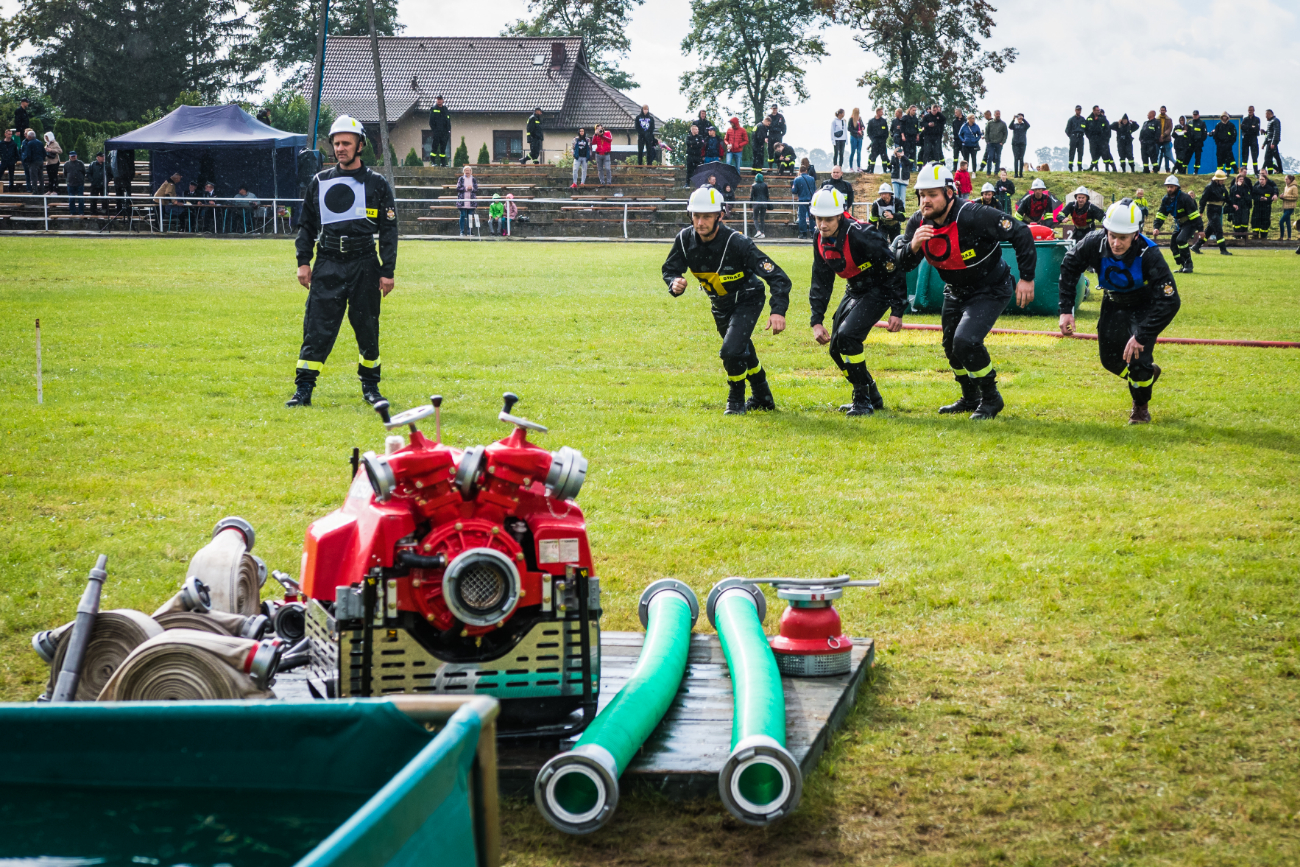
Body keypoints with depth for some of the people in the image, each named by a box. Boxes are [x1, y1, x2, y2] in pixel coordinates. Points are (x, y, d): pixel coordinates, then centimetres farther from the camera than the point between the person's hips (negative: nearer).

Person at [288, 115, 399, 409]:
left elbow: (389, 230, 3)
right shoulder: (319, 182, 12)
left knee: (367, 328, 4)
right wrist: (303, 261, 5)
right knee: (317, 328, -5)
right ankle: (303, 389, -4)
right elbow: (306, 225, 17)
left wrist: (387, 272, -3)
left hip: (364, 266, -1)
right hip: (327, 266, 1)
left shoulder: (376, 184, 4)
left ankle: (370, 385, 19)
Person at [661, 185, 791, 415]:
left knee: (731, 351, -23)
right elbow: (670, 269, -4)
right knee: (742, 352, 22)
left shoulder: (737, 243, -35)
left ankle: (737, 400, 4)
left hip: (747, 300, -6)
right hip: (720, 305, 6)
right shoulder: (685, 239, -20)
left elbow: (777, 277, -36)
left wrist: (778, 311, -50)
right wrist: (675, 283, -30)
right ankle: (762, 398, 46)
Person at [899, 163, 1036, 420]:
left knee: (966, 342, -23)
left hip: (990, 290, -7)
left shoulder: (972, 216, -31)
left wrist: (1027, 278, -21)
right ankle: (970, 398, 41)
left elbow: (1020, 233, -25)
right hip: (956, 291, 7)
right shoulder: (919, 223, -11)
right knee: (951, 346, 17)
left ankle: (990, 399, -1)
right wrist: (913, 246, -35)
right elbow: (903, 264, -12)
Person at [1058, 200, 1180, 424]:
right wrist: (1066, 310, -11)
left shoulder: (1148, 254, -39)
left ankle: (1141, 406, 16)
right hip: (1114, 303, 4)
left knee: (1137, 357, -16)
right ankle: (1149, 372, 38)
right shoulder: (1094, 243, -30)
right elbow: (1069, 268, -7)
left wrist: (1142, 336, -41)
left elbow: (1170, 301, -37)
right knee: (1110, 359, 5)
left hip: (1145, 305, -4)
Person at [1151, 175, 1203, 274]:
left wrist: (1200, 229, -25)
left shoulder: (1184, 197, -23)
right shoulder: (1166, 199, -2)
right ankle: (1184, 265, 13)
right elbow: (1161, 214, 0)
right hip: (1179, 224, 8)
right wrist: (1156, 227, -16)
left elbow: (1194, 213, -23)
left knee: (1181, 240, -27)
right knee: (1173, 244, 0)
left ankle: (1188, 264, -17)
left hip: (1190, 224, -8)